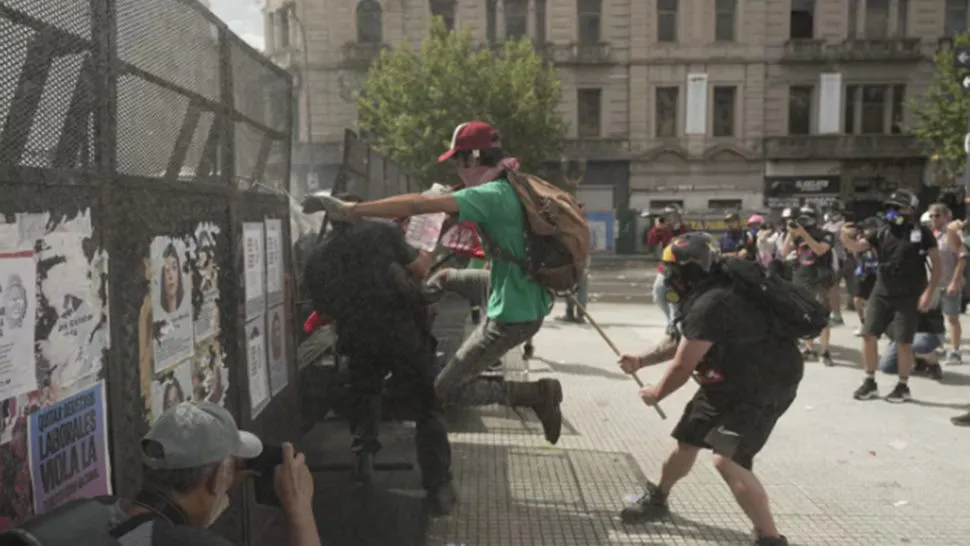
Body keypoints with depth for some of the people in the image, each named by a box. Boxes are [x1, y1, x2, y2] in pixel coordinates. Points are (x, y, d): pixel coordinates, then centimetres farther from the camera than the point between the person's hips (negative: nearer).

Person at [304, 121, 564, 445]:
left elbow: (418, 205, -28)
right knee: (445, 278, 24)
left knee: (448, 389, 1)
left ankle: (537, 394, -1)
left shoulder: (491, 195, -22)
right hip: (525, 292, 9)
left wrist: (350, 210, -26)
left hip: (512, 315, -9)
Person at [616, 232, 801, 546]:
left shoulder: (710, 306, -29)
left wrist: (655, 394, -2)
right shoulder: (705, 295, 2)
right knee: (687, 439, 17)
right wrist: (641, 360, 11)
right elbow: (681, 342, 19)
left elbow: (682, 367, -20)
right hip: (728, 382, 10)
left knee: (727, 460, -21)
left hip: (761, 387, -10)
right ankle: (657, 500, 39)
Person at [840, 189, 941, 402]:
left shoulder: (922, 233, -4)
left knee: (903, 342, 0)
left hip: (908, 297, -4)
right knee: (869, 335, 2)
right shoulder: (882, 232, 7)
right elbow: (856, 247, 1)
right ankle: (870, 382, 16)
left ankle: (903, 386, 16)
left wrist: (929, 292, -11)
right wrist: (846, 238, -22)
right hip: (881, 294, 4)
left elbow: (937, 265, -3)